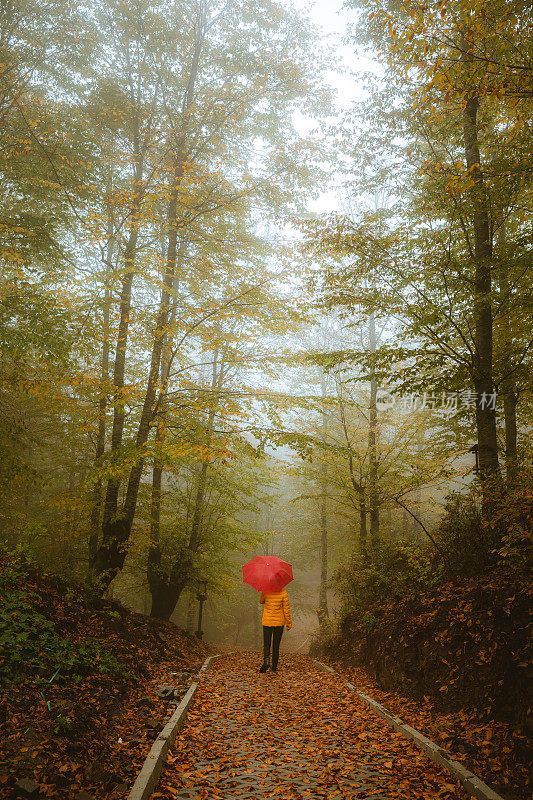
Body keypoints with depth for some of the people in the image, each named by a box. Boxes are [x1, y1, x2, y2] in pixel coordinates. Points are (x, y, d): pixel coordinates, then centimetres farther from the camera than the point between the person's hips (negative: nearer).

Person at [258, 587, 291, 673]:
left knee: (266, 644, 7)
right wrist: (289, 623, 1)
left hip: (267, 622, 0)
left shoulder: (265, 592, -9)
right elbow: (286, 608, -8)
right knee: (276, 645, 13)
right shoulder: (283, 592, -11)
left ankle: (266, 660, -18)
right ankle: (274, 666, 17)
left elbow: (261, 601, 13)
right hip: (279, 622, 0)